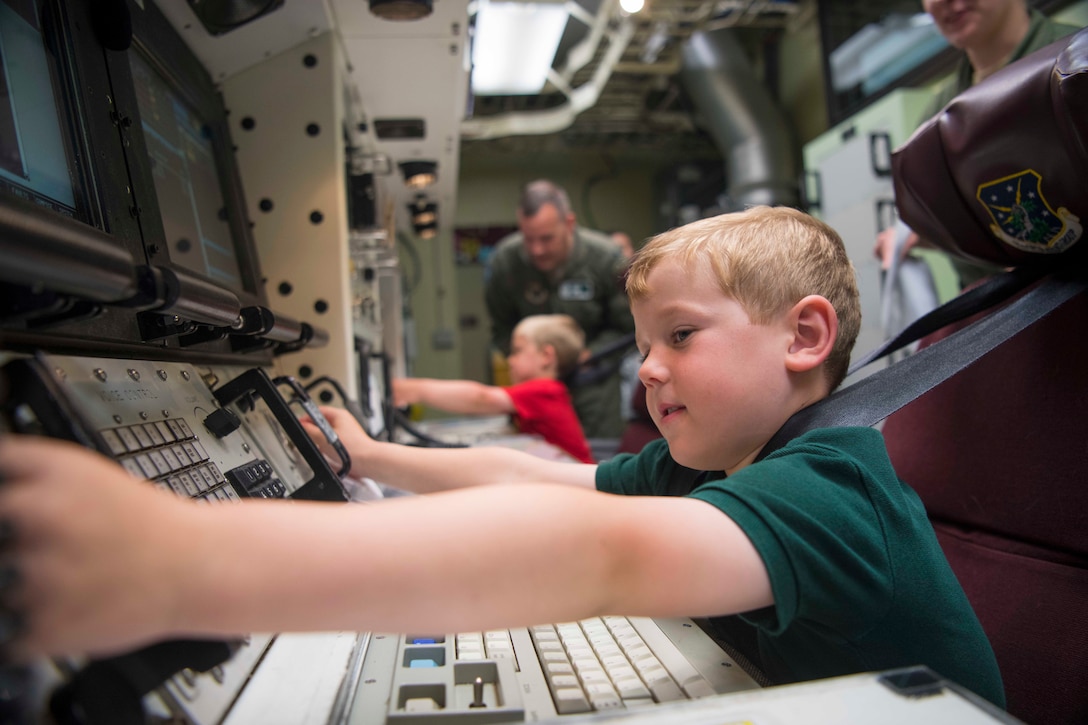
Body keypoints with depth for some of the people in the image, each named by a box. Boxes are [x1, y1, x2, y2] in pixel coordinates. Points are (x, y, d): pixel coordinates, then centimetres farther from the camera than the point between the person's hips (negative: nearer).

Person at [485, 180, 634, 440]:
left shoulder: (606, 258, -18)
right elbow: (502, 330, 0)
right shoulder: (504, 261, -14)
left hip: (594, 376, -1)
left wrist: (587, 355, -20)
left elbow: (627, 328, -7)